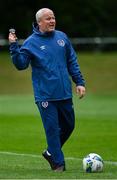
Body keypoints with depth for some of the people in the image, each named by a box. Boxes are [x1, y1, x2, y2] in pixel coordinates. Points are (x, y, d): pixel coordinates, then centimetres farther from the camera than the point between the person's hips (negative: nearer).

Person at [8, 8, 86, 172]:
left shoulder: (62, 37, 8)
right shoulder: (31, 42, -4)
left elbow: (72, 62, 14)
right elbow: (21, 64, -10)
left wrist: (79, 82, 9)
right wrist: (14, 47, -22)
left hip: (64, 93, 5)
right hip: (45, 96, -5)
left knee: (68, 125, 13)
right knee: (52, 128, -4)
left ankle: (51, 152, 32)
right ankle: (58, 163, 7)